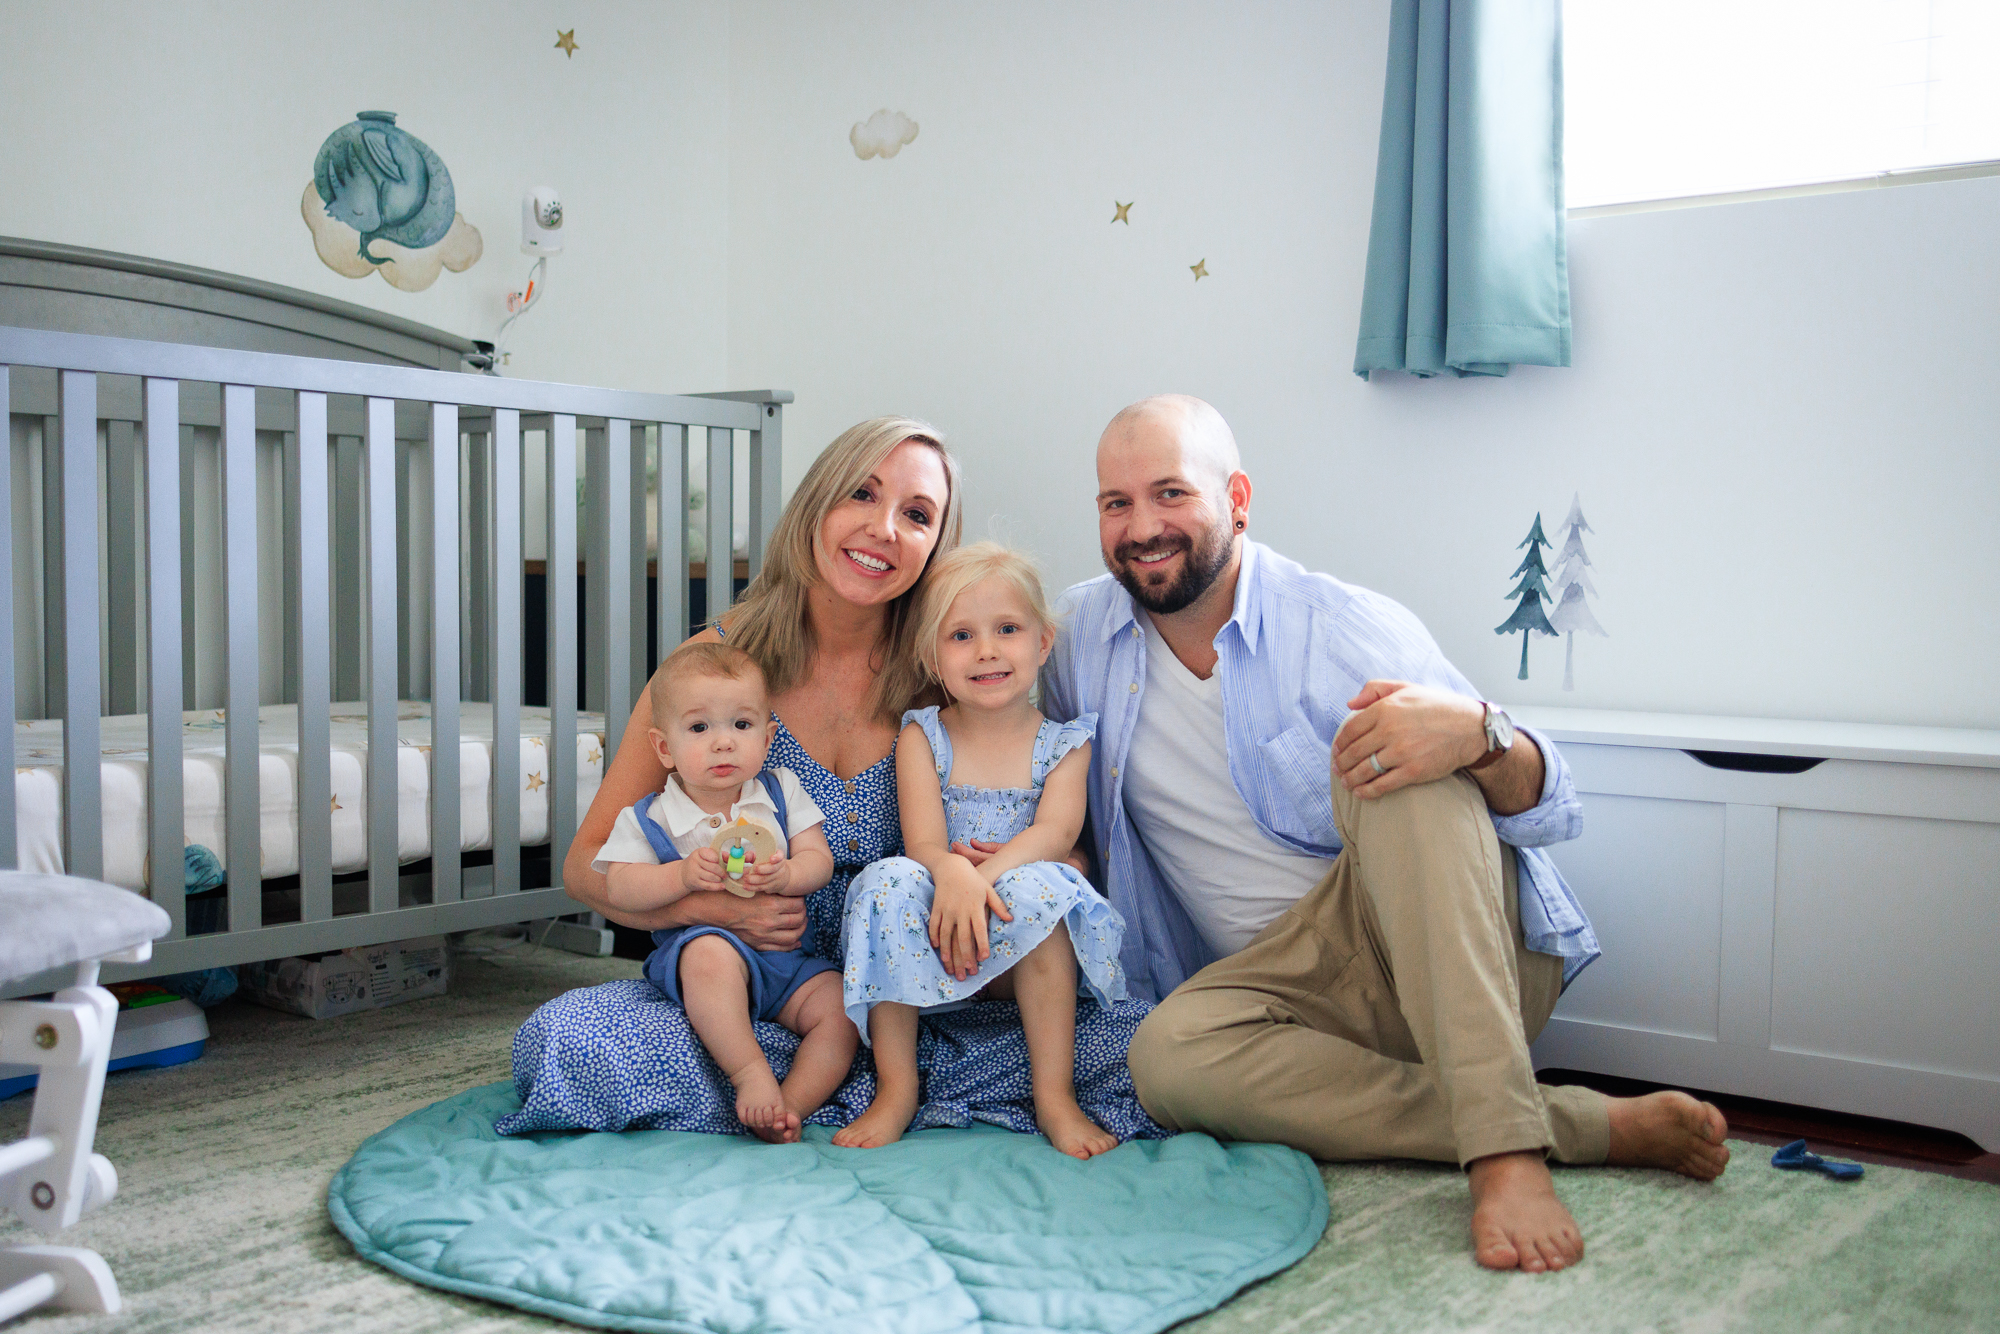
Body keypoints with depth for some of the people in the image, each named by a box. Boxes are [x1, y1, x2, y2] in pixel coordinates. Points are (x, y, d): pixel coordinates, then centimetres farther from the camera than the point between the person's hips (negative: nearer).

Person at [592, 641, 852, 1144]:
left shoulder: (781, 791, 6)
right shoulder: (649, 819, -1)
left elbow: (819, 859, 0)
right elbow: (618, 886, -10)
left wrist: (785, 875, -23)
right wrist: (683, 875, -24)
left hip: (789, 955, 3)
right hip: (696, 942, -3)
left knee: (842, 1010, -20)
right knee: (711, 953, -39)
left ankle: (793, 1104, -22)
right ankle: (750, 1073, -33)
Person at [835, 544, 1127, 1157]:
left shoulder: (1064, 742, 4)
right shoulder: (922, 735, 3)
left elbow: (1056, 831, -14)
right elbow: (924, 842, -10)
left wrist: (989, 873, -35)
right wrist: (953, 873, -36)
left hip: (1022, 951, -1)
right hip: (933, 950, 1)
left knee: (1038, 885, -31)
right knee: (889, 881, -27)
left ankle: (1055, 1096, -27)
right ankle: (896, 1089, -22)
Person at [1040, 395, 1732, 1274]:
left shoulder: (1347, 630, -8)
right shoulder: (1079, 631, 5)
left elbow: (1552, 811, -12)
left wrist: (1478, 736, -36)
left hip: (1460, 964, -3)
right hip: (1293, 991, 3)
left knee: (1400, 760, -30)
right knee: (1169, 1053, -31)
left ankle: (1505, 1146, -40)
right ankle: (1593, 1125, -26)